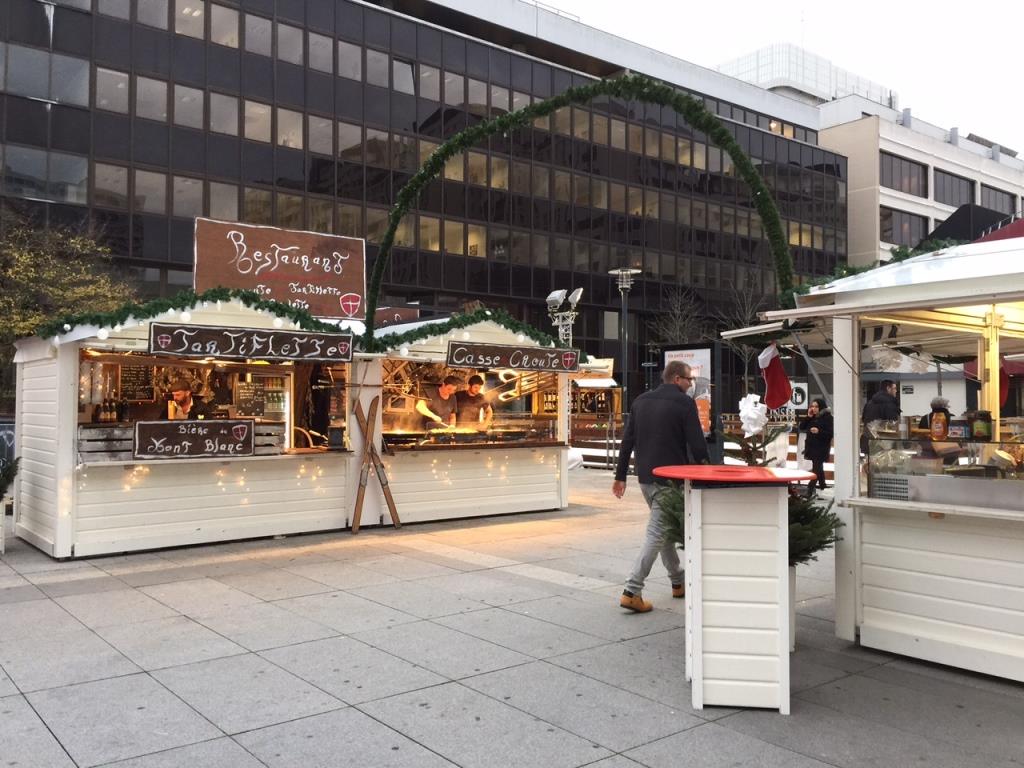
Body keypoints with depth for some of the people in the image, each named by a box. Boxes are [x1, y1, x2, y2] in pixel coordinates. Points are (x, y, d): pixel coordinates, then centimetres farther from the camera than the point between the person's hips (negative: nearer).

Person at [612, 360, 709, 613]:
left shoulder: (641, 401, 10)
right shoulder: (684, 403, -8)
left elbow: (627, 441, 10)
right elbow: (697, 443, -12)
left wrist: (620, 475, 15)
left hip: (645, 478, 7)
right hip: (671, 478, -7)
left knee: (665, 527, 22)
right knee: (656, 533, -5)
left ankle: (678, 582, 31)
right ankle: (632, 592, -10)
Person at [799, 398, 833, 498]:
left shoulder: (827, 417, -9)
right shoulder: (811, 417, 11)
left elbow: (830, 433, -14)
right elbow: (802, 427, 5)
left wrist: (819, 431, -28)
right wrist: (808, 417, -4)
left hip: (821, 448, -7)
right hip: (811, 446, 7)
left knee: (816, 469, -10)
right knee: (818, 468, 17)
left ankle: (809, 491, -14)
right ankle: (822, 487, 29)